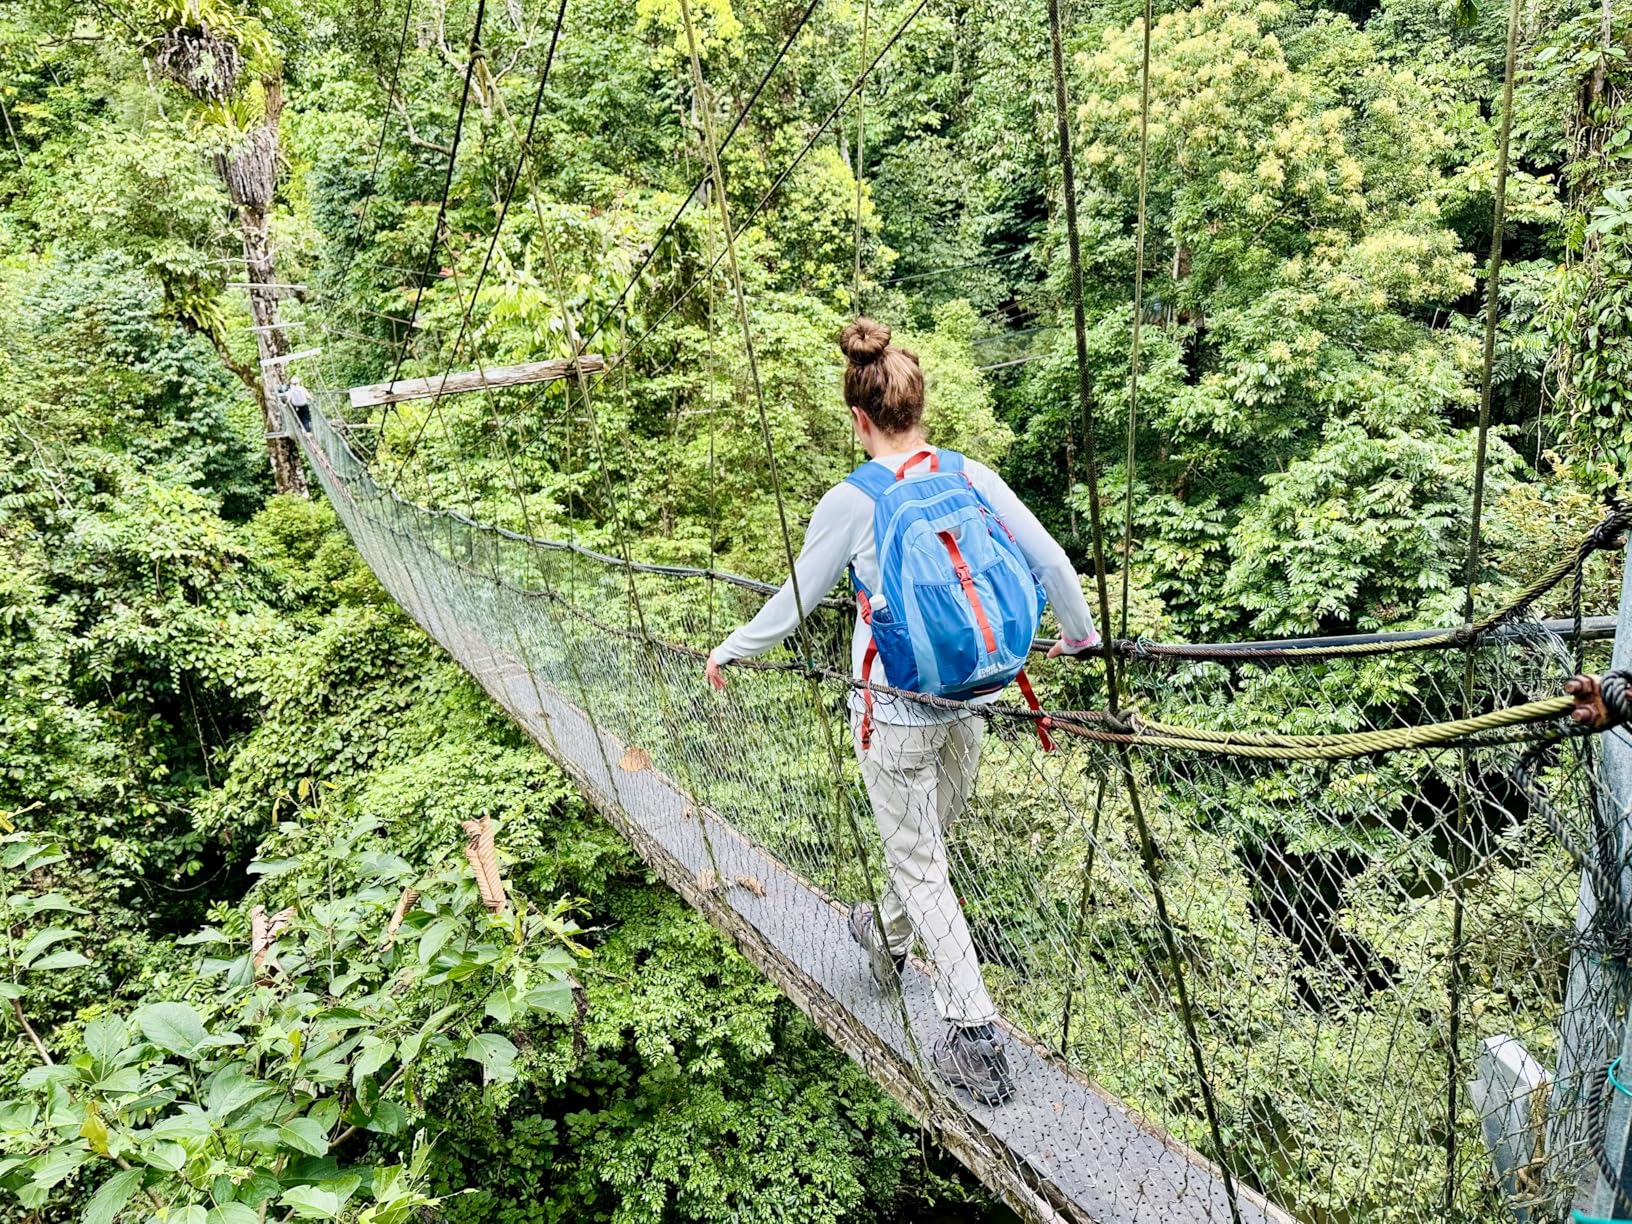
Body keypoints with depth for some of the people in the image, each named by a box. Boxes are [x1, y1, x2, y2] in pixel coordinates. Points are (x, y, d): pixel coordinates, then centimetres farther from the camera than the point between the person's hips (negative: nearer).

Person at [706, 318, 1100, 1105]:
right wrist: (1080, 634, 18)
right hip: (968, 700, 5)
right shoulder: (972, 476, -5)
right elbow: (1052, 562, -2)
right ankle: (887, 942, 51)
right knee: (927, 839, 24)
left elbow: (796, 600, -4)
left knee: (920, 865, 8)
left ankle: (974, 1036, 10)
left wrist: (730, 652, 13)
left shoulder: (849, 503, -15)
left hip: (894, 712, -5)